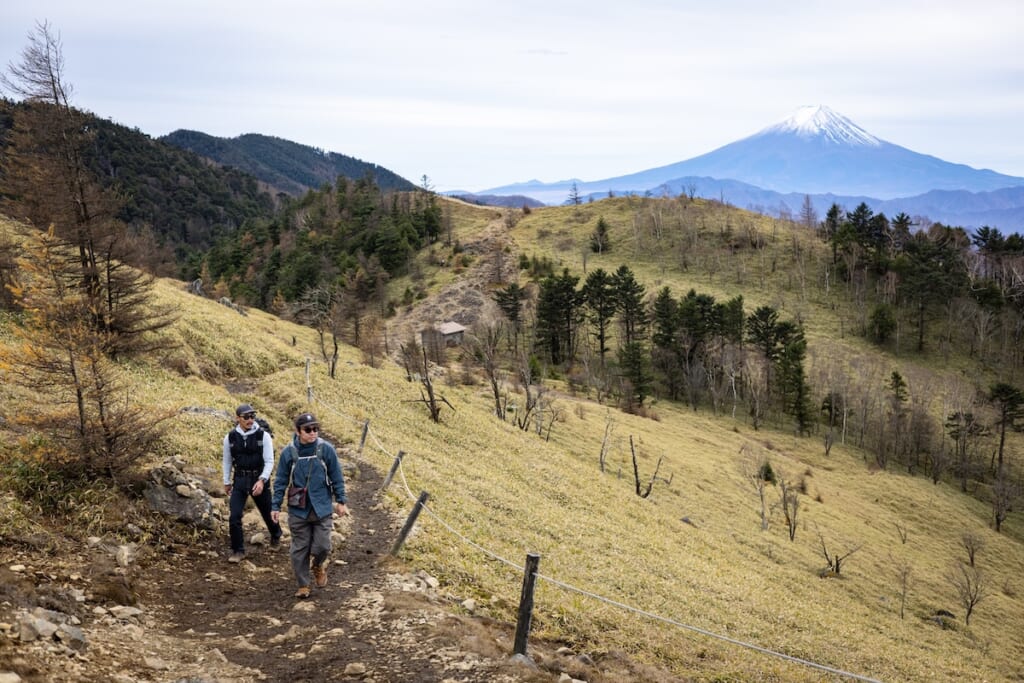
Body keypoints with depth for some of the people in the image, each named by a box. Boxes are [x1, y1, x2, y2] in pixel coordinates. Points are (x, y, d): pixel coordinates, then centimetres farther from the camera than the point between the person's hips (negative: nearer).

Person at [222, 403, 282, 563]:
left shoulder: (263, 435, -12)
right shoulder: (230, 437, -5)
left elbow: (269, 461, -11)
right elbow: (227, 461, 9)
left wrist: (262, 480, -24)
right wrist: (226, 482, 15)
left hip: (259, 479, -1)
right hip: (240, 480, 1)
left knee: (267, 512, 16)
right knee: (234, 516, -9)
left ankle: (276, 534, 48)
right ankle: (238, 551, 6)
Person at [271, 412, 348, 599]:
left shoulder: (326, 449, -7)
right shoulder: (289, 452, -7)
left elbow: (337, 477, 2)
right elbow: (281, 481, 0)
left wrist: (340, 501, 3)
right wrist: (276, 506, 0)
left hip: (322, 509, 0)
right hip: (298, 510, 0)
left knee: (322, 546, 0)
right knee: (300, 549, 7)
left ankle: (318, 566, 33)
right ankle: (303, 585, 22)